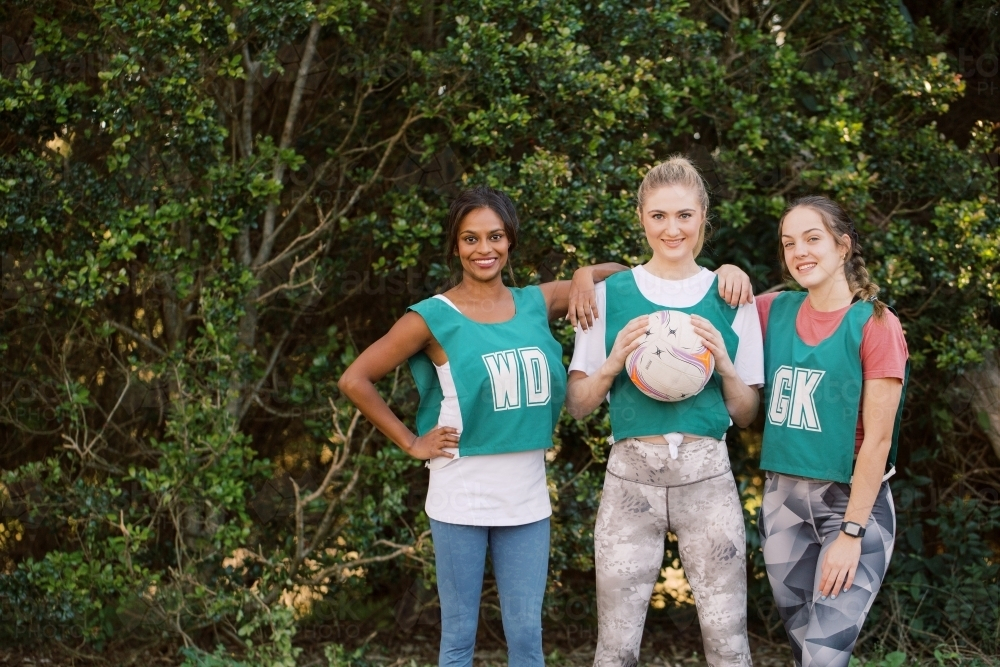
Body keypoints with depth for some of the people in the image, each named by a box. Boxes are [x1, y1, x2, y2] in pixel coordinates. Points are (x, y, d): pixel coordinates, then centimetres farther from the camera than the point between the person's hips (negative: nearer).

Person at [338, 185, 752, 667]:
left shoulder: (537, 303, 5)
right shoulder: (434, 317, -6)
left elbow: (622, 277, 12)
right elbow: (355, 380, -3)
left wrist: (586, 274, -8)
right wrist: (412, 443, -5)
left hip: (527, 496, 3)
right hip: (461, 497, -3)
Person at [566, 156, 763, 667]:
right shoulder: (610, 294, 5)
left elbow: (745, 414, 11)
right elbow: (577, 405, 7)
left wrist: (723, 364, -8)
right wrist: (613, 363, -11)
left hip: (707, 476, 1)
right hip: (630, 476, 0)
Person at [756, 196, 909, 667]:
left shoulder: (876, 325, -10)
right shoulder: (774, 312, 4)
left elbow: (878, 438, -13)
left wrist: (852, 531, -16)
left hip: (851, 499, -5)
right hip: (782, 496, 5)